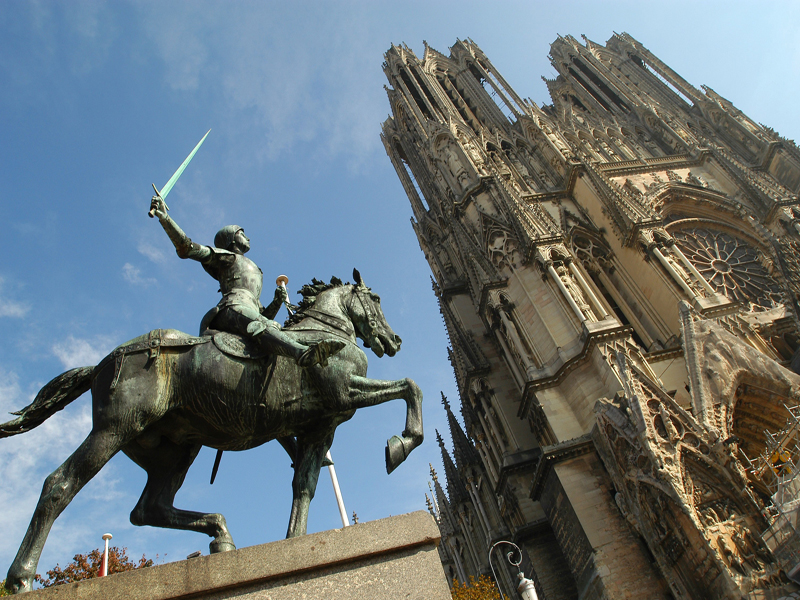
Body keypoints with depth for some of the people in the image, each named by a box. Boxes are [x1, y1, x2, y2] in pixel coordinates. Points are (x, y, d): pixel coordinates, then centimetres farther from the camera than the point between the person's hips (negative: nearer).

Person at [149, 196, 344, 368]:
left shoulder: (255, 272, 42)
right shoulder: (224, 257, 26)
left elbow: (263, 315, 36)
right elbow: (186, 248, 11)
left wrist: (277, 301, 17)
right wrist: (163, 216, 6)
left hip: (250, 311, 8)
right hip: (233, 308, -8)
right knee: (261, 326, -37)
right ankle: (303, 353, -66)